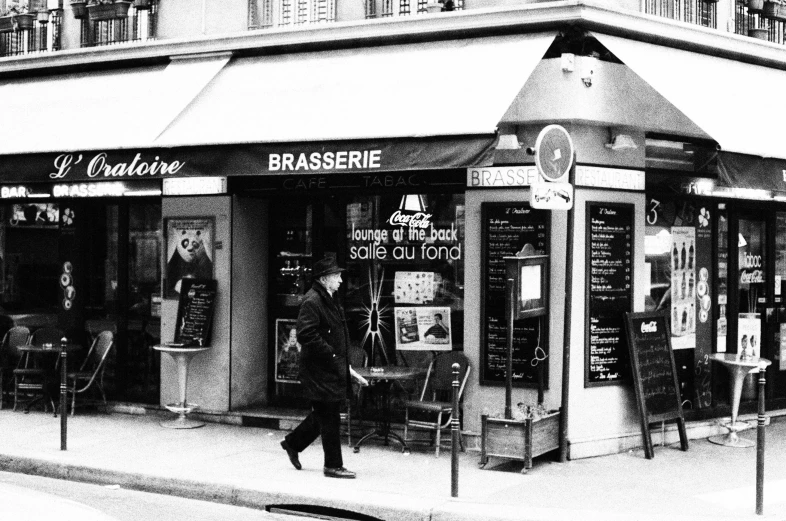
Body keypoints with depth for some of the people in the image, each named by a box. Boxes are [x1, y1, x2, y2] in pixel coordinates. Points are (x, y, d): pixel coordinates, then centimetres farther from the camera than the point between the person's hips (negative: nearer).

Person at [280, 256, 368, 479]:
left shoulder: (331, 301, 16)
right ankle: (333, 465, 5)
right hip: (319, 371, -10)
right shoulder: (311, 302, -15)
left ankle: (293, 443, 33)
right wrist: (332, 356, -19)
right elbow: (306, 335, -23)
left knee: (324, 415, 17)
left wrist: (346, 366, 17)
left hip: (333, 369, 10)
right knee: (330, 418, -4)